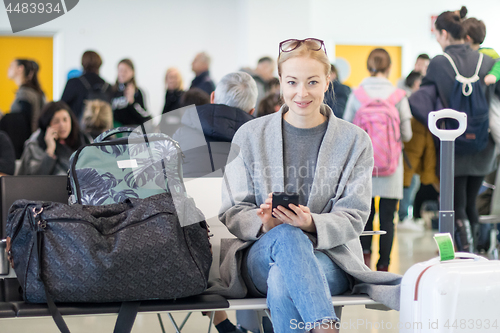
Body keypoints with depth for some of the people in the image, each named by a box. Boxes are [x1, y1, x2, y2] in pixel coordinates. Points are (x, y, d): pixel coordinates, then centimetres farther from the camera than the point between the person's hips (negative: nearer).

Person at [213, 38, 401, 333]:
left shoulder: (355, 140, 8)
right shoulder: (250, 136, 8)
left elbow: (352, 217, 1)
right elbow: (232, 213, 5)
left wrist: (311, 224, -22)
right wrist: (265, 224, -20)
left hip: (330, 257, -1)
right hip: (258, 258, 1)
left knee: (282, 279, -38)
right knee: (287, 236, -37)